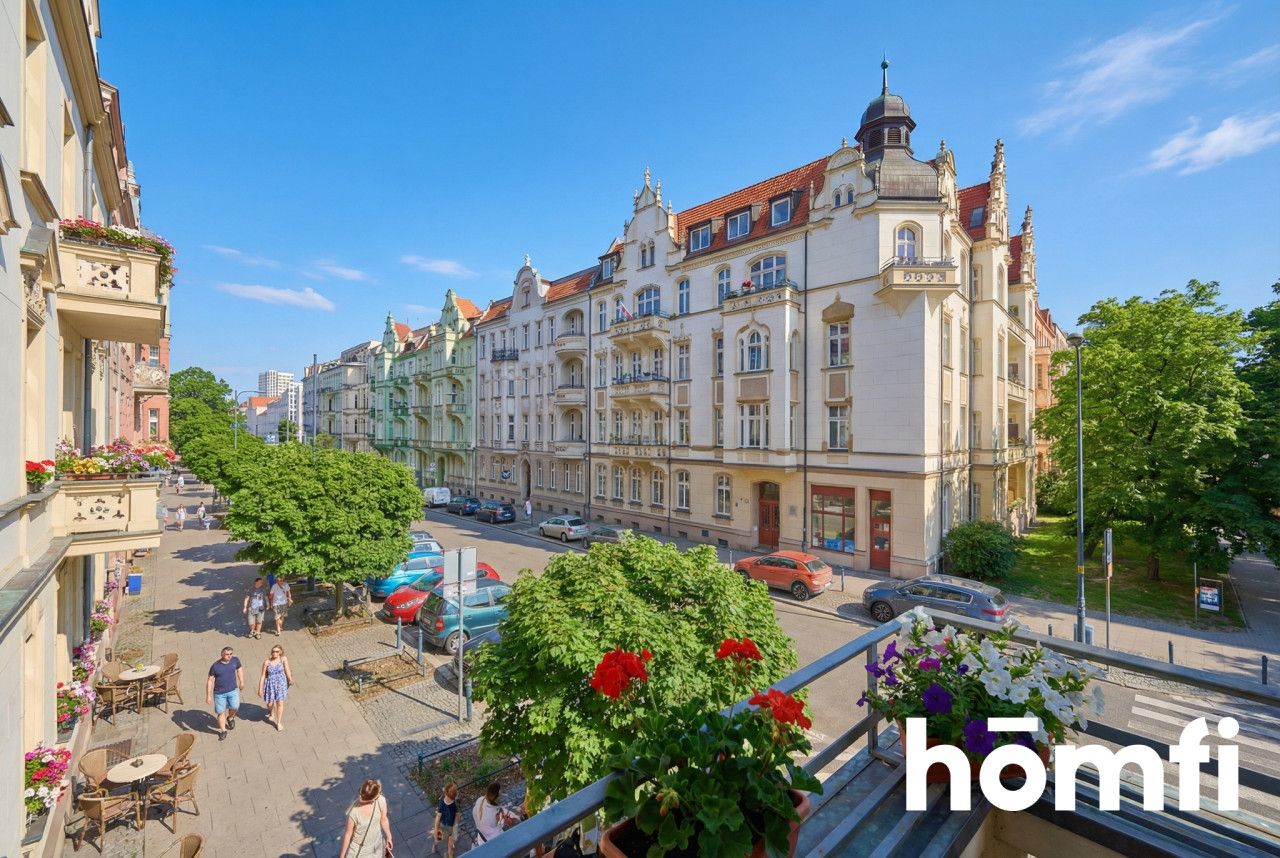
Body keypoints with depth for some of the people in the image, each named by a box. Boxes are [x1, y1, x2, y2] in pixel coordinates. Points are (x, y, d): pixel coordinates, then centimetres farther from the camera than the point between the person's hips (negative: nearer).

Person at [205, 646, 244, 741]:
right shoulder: (215, 666, -16)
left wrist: (242, 682, 13)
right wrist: (208, 696, -6)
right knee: (221, 712, 7)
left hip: (233, 690, 1)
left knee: (235, 707, -9)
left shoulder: (235, 660, -8)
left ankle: (230, 718, 25)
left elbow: (239, 669, 9)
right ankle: (223, 731, 28)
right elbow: (210, 681, -7)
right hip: (219, 693, -1)